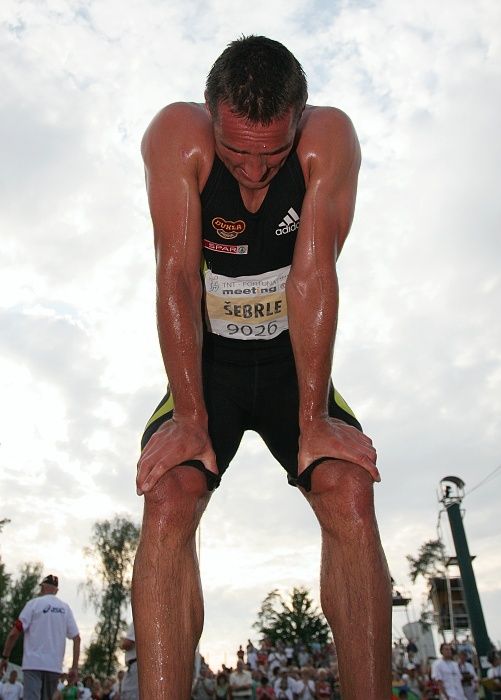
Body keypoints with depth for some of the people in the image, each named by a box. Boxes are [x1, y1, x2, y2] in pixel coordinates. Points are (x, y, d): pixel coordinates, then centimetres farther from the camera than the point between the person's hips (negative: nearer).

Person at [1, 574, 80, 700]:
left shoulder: (34, 603, 0)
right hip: (55, 666, 4)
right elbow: (76, 638, 4)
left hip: (33, 663, -4)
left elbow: (14, 633, -6)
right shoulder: (65, 608, 9)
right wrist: (75, 666, 7)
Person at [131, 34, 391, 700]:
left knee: (350, 491, -22)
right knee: (168, 499, -23)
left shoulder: (330, 138, -15)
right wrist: (189, 417, -27)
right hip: (206, 363, 0)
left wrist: (315, 419, -25)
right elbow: (178, 276, -22)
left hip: (293, 361, 1)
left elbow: (313, 277, -22)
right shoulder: (176, 135, -15)